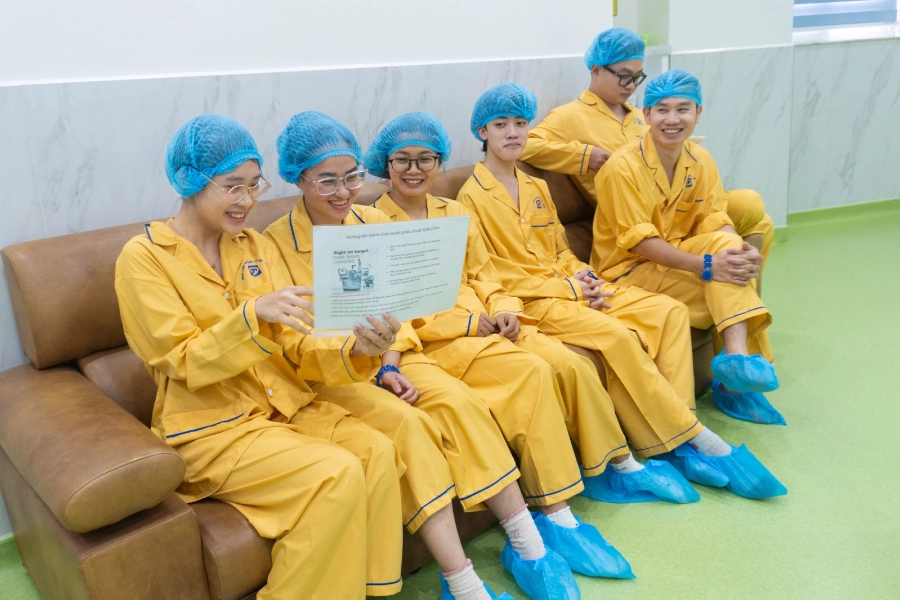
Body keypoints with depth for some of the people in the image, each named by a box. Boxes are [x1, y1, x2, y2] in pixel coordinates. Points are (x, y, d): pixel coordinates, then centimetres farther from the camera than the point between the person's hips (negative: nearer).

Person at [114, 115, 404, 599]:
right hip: (211, 427, -5)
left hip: (287, 406, 5)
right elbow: (187, 363, -14)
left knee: (378, 452, -20)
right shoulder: (143, 258, -6)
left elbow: (295, 348, 3)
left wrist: (354, 351, -18)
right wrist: (253, 313, -31)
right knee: (337, 475, -26)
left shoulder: (256, 247, 9)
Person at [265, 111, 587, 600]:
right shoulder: (277, 242, -7)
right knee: (407, 424, -31)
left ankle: (526, 544, -16)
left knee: (460, 402, -22)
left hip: (388, 357, 5)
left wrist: (390, 364, -9)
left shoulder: (373, 221, 8)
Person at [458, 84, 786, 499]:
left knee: (668, 311, -11)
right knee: (616, 336, -30)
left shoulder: (536, 189, 20)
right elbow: (489, 274, -9)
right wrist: (565, 288, -14)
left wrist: (584, 277, -3)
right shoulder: (472, 196, -3)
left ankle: (673, 441, -17)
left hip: (571, 287, 8)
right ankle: (698, 440, -18)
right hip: (528, 301, -7)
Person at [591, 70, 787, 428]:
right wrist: (706, 266, -33)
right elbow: (641, 241, -23)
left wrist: (741, 253, -26)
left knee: (728, 242, -25)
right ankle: (738, 368, -11)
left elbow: (715, 223, -2)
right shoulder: (623, 167, -17)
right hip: (628, 270, -6)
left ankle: (737, 358, -26)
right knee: (728, 291, -25)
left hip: (677, 254, 6)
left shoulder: (700, 160, 3)